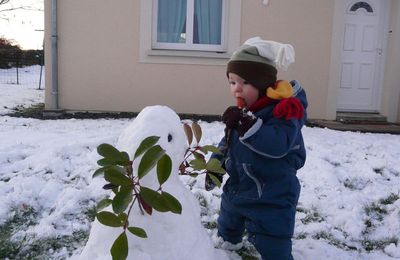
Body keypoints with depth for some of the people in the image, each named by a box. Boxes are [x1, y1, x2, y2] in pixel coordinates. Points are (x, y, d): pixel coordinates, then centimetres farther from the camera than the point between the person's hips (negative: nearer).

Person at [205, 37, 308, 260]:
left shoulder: (284, 109, -22)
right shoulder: (243, 110, 5)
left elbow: (278, 144, -37)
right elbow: (228, 142, 14)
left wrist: (247, 124, -43)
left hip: (271, 200, -8)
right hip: (236, 190, 9)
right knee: (225, 240, 29)